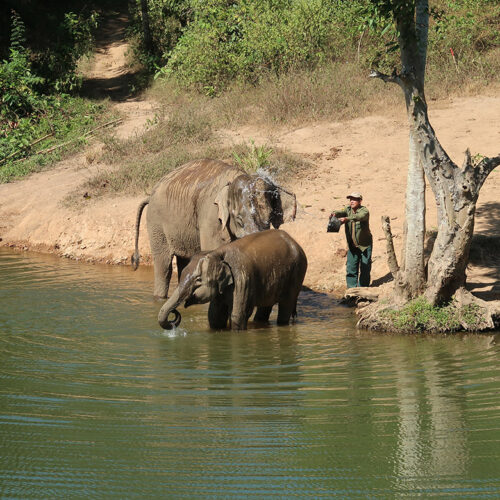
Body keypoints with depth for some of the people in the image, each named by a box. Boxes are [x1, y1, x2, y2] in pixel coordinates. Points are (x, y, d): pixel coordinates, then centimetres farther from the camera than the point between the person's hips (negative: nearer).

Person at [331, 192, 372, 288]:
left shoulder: (364, 211, -13)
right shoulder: (348, 209, 3)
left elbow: (359, 217, -34)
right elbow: (342, 212, -16)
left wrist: (347, 218, -50)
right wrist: (335, 213, -40)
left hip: (365, 245, -4)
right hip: (352, 246, 4)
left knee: (365, 269, -1)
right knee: (351, 269, 1)